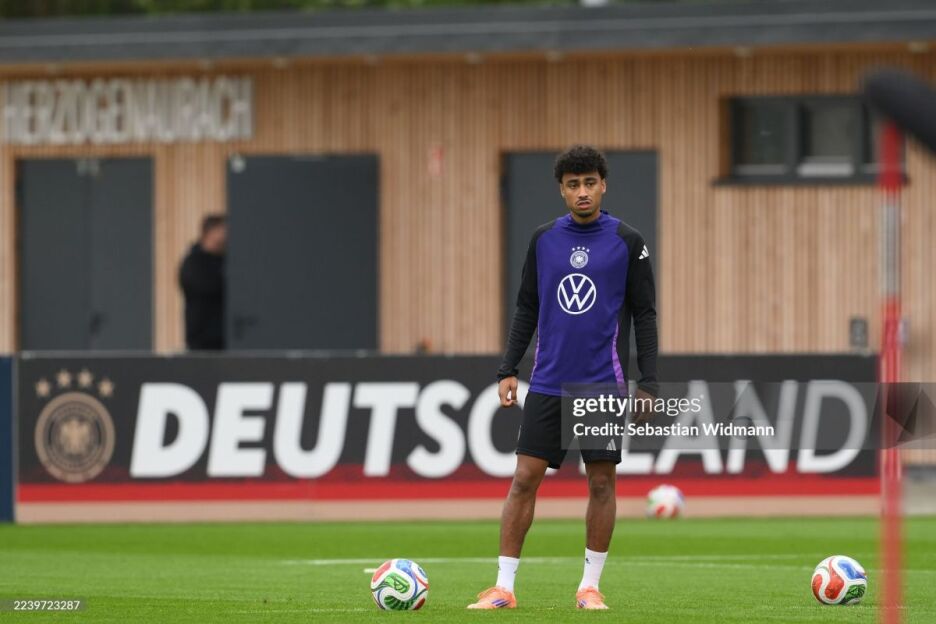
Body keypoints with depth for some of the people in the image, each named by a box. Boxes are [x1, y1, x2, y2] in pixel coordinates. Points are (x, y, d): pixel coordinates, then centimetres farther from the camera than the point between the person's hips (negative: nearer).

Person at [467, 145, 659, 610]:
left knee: (601, 482, 2)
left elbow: (644, 315, 0)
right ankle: (504, 587, 0)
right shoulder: (544, 239, 6)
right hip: (548, 382, 2)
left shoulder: (627, 242, -2)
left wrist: (648, 384, -5)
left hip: (604, 383, -2)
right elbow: (527, 309, 12)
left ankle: (590, 586, 12)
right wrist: (508, 370, 5)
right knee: (524, 478, -3)